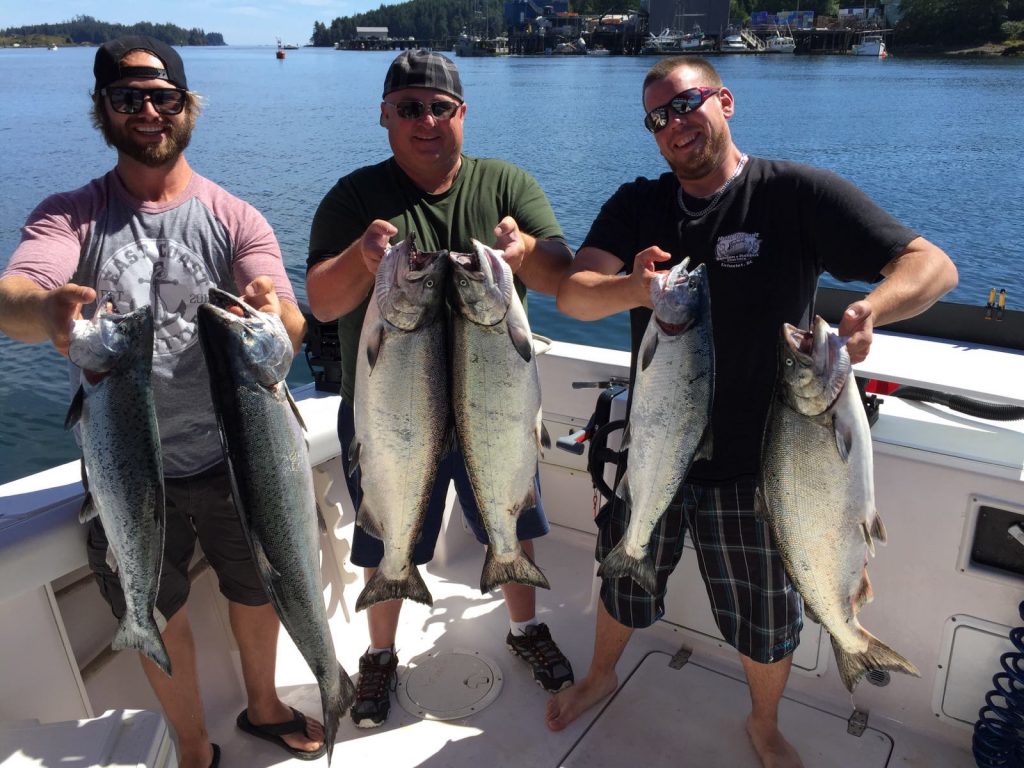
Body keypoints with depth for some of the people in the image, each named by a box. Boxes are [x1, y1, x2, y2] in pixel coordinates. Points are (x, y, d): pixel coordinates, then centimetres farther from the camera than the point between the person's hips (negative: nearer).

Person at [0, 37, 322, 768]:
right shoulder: (69, 216, -3)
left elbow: (292, 329, -18)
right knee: (159, 618, 16)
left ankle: (264, 704, 48)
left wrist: (272, 315, -43)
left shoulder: (235, 219, -5)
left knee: (257, 591, 18)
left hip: (232, 455, 0)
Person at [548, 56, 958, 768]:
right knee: (623, 582, 23)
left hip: (754, 462, -2)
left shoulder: (797, 193, -12)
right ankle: (602, 674, 54)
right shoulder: (637, 205, -2)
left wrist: (869, 308, -37)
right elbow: (572, 294, -15)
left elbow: (933, 266, -16)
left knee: (768, 620, 16)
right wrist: (635, 288, -37)